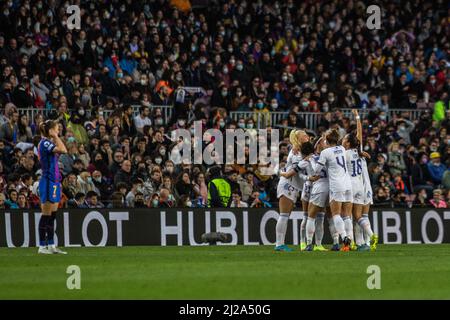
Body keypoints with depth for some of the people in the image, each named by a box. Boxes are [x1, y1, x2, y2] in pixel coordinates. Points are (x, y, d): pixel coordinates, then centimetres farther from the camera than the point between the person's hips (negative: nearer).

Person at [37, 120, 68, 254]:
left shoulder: (49, 143, 15)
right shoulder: (44, 143, -14)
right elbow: (63, 150, -26)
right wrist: (55, 137, -17)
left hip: (54, 182, 10)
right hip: (48, 182, -10)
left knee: (52, 215, 10)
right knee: (46, 215, -7)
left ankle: (51, 245, 14)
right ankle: (42, 246, -4)